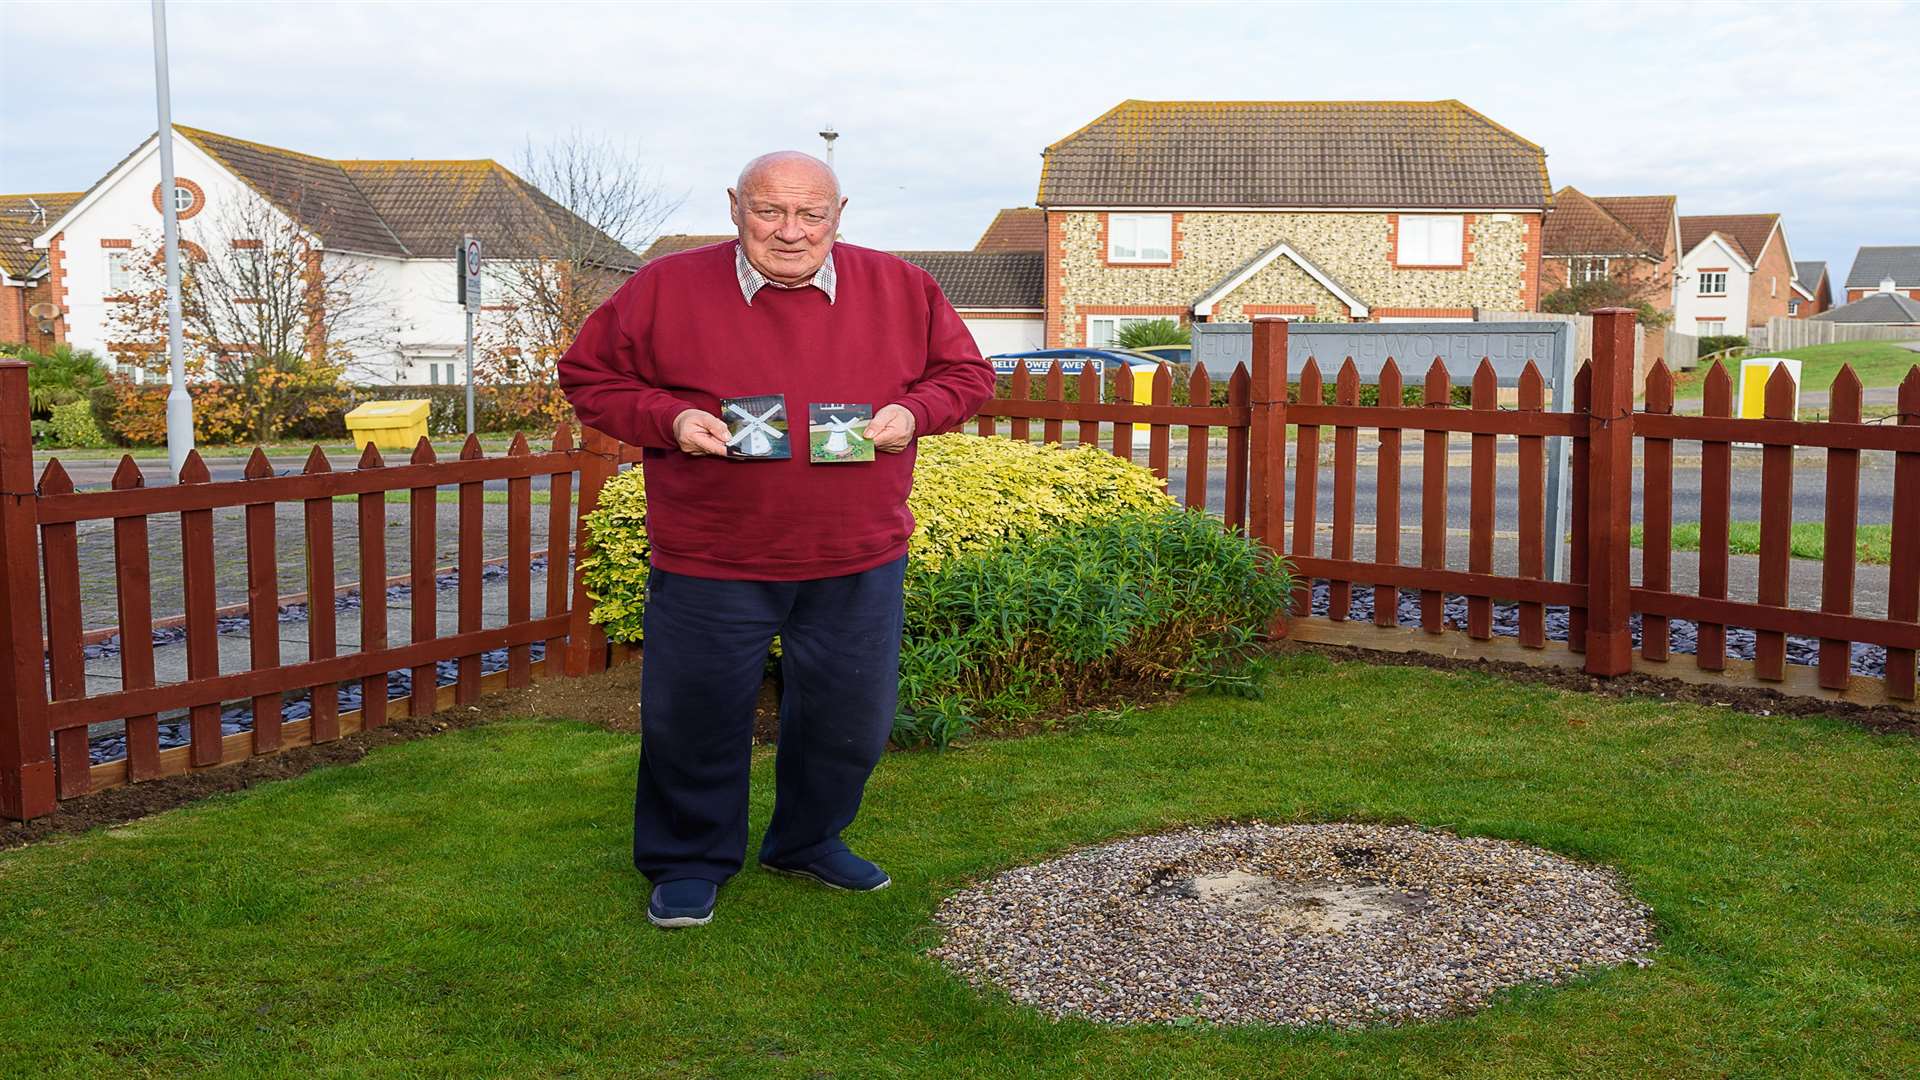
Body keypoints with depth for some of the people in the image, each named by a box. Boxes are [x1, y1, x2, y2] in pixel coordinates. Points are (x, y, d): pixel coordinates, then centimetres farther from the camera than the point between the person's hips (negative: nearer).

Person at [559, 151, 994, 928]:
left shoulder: (901, 289, 1)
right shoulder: (667, 289, -4)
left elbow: (966, 373, 11)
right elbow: (589, 375, 3)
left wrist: (913, 411, -10)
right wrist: (669, 418, -14)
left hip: (858, 561, 2)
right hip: (712, 563, -2)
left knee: (850, 717, 14)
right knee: (696, 717, 9)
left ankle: (809, 841, 39)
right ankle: (688, 862, 31)